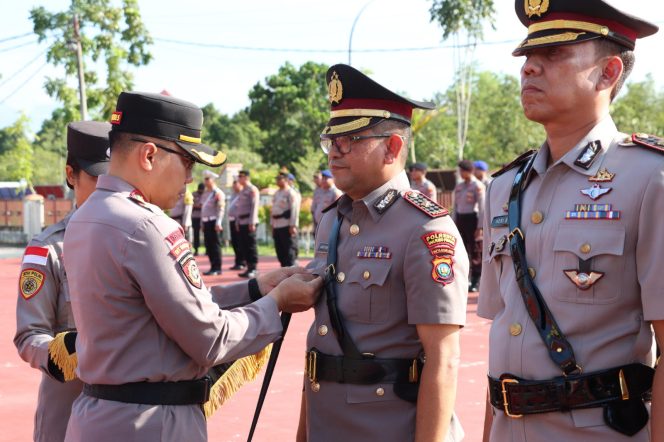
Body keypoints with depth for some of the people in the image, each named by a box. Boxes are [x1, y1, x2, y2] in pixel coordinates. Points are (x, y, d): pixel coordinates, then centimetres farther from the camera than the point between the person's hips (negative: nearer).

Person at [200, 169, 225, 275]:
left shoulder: (218, 193, -7)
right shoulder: (205, 193, 17)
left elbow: (221, 209, -14)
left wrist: (218, 223, -22)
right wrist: (202, 223, 18)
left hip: (213, 222, -8)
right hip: (206, 222, 8)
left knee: (215, 245, -6)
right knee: (208, 245, 8)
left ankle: (217, 268, -3)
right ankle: (213, 267, 13)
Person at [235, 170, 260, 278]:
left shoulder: (252, 190, -7)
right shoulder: (242, 191, 20)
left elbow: (254, 206, -14)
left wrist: (252, 223, -20)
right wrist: (237, 222, 19)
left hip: (249, 222, -9)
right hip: (242, 222, 9)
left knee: (251, 246, -8)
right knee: (243, 246, 8)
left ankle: (253, 269, -6)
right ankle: (249, 268, 12)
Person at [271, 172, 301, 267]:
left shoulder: (291, 193, -8)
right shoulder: (276, 193, 19)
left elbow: (294, 210, -15)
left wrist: (293, 226, -20)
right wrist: (272, 224, 18)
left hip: (287, 226, -9)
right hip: (277, 226, 9)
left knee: (289, 251, -7)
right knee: (280, 251, 11)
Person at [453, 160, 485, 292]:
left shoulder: (478, 186, -9)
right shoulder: (459, 186, 11)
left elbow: (482, 207, -12)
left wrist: (480, 227, -16)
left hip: (472, 218, -6)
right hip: (460, 219, 6)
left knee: (474, 251, -1)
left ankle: (475, 282, 5)